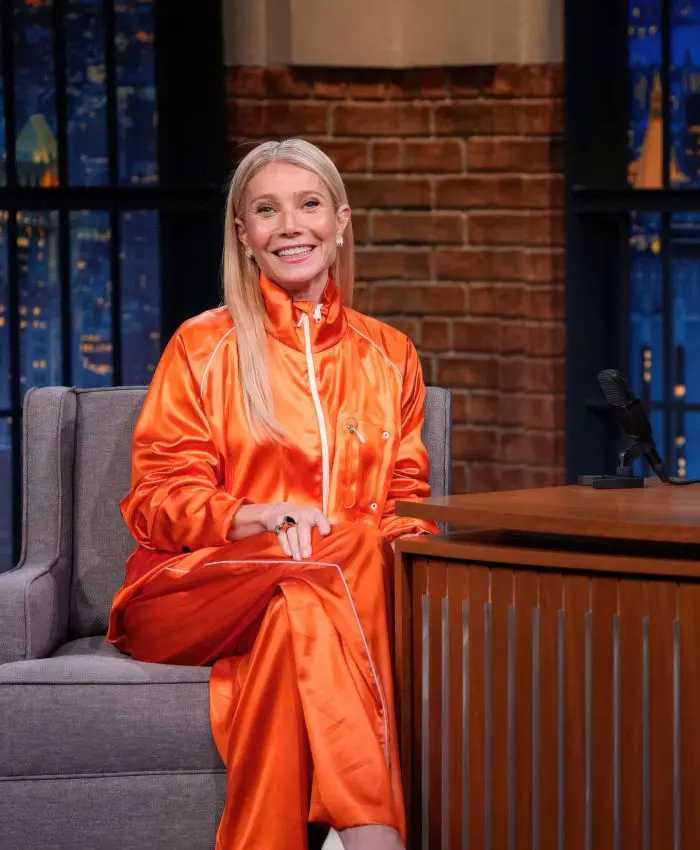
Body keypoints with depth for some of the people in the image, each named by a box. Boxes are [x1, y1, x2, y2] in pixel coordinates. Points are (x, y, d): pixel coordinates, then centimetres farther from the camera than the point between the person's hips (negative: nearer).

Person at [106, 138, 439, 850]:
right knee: (305, 592, -37)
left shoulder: (389, 357, 20)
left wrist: (395, 534, -9)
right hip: (203, 583, -2)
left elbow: (406, 498, 18)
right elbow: (158, 501, 3)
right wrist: (258, 517, -18)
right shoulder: (202, 348, 10)